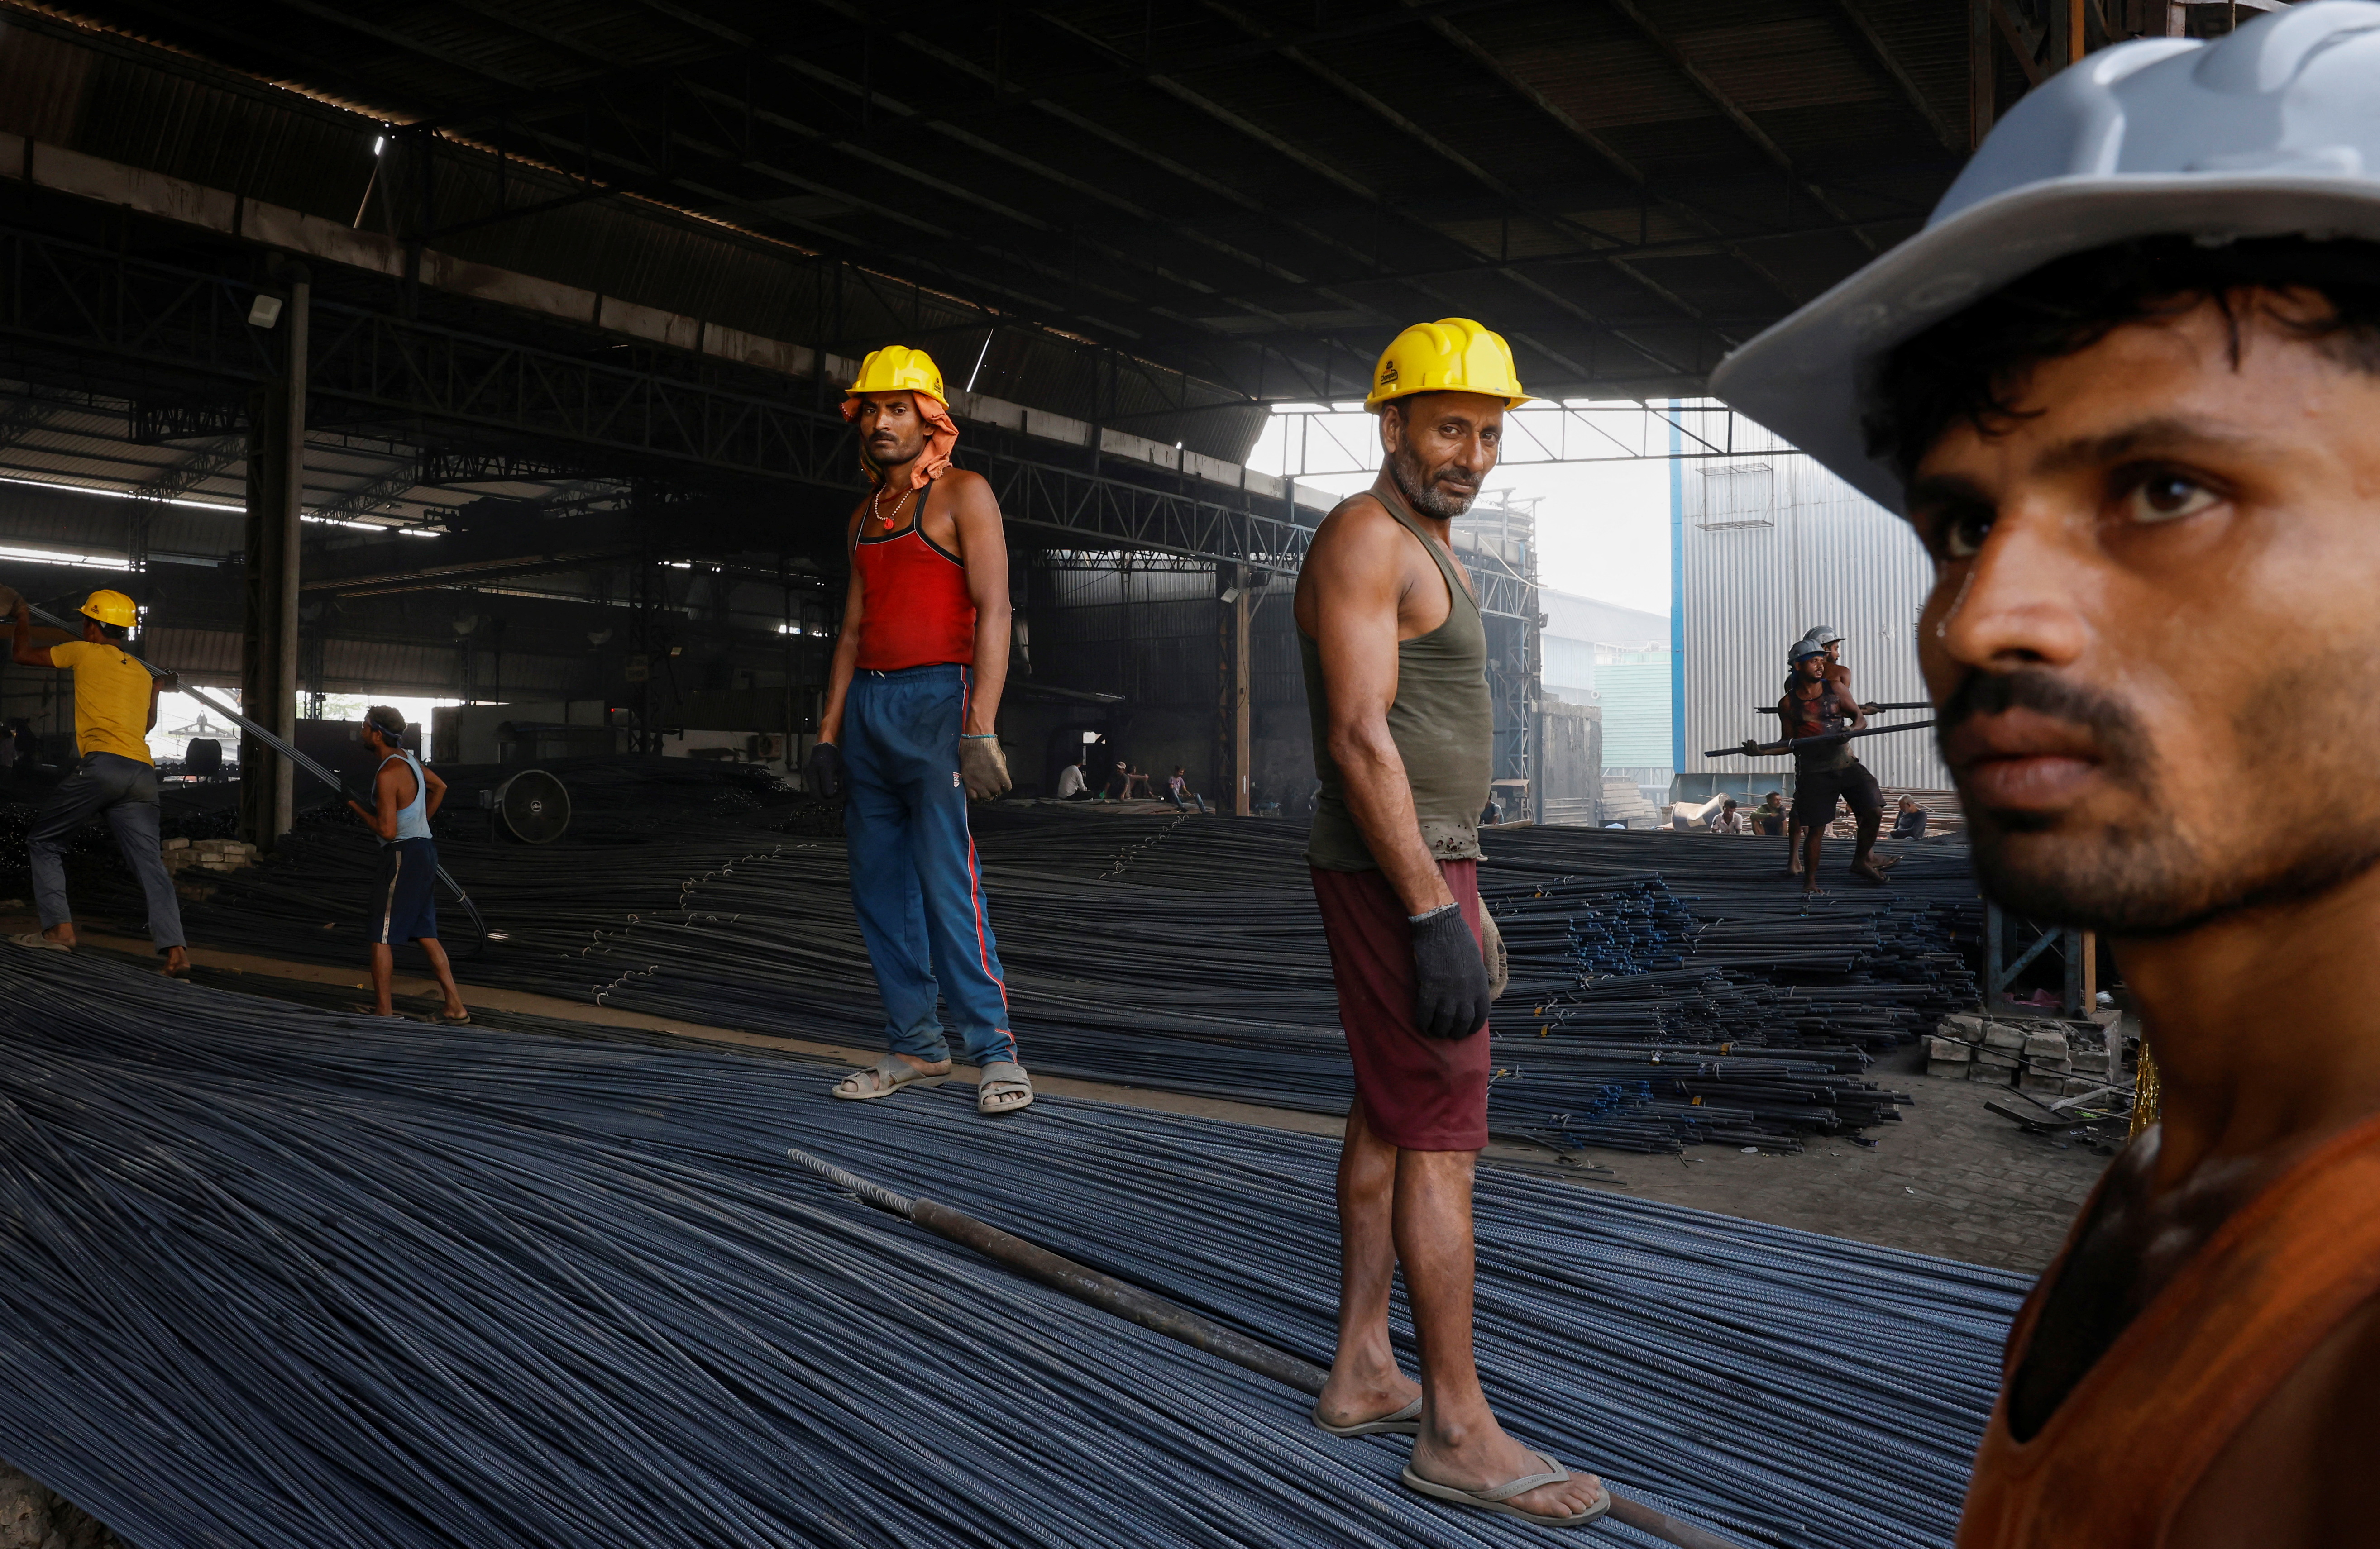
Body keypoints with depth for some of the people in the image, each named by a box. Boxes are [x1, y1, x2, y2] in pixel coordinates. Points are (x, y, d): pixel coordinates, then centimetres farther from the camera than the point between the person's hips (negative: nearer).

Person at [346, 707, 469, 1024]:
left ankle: (384, 1012, 3)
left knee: (381, 938, -1)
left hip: (403, 855, -10)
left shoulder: (387, 774, -18)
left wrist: (357, 807, -9)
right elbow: (439, 787, 27)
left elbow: (387, 830, -22)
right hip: (423, 847, 10)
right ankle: (455, 1007, 11)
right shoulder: (406, 757, 11)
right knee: (425, 935, 12)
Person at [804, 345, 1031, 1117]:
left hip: (935, 698, -7)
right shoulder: (864, 518, 20)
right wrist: (829, 730, 14)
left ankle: (995, 1052, -8)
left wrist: (980, 729, -19)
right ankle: (916, 1048, 12)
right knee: (878, 887, 5)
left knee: (948, 882, -13)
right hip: (867, 705, 7)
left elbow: (993, 612, -10)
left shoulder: (963, 494, -1)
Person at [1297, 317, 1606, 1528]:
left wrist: (1464, 891, 21)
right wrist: (1432, 914, -26)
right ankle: (1456, 1429, 1)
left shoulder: (1429, 553, 18)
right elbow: (1360, 737, -22)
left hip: (1423, 863, 10)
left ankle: (1361, 1375, 22)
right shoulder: (1365, 538, -14)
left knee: (1388, 1118, 13)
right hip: (1392, 874, -10)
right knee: (1441, 1137, -7)